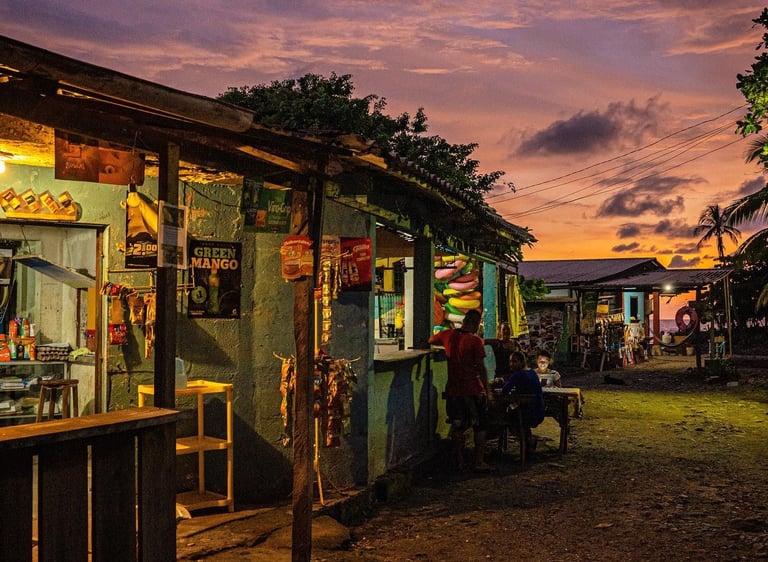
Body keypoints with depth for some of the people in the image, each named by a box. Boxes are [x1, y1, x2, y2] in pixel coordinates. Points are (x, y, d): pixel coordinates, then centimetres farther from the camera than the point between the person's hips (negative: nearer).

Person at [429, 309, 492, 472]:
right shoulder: (475, 340, -12)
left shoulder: (448, 335, 2)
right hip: (474, 390, -4)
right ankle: (479, 461, 9)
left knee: (457, 427, 12)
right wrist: (486, 390, -3)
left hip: (453, 390, 4)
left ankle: (459, 462, 15)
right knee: (480, 427, 9)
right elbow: (481, 368, -11)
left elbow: (430, 341, 22)